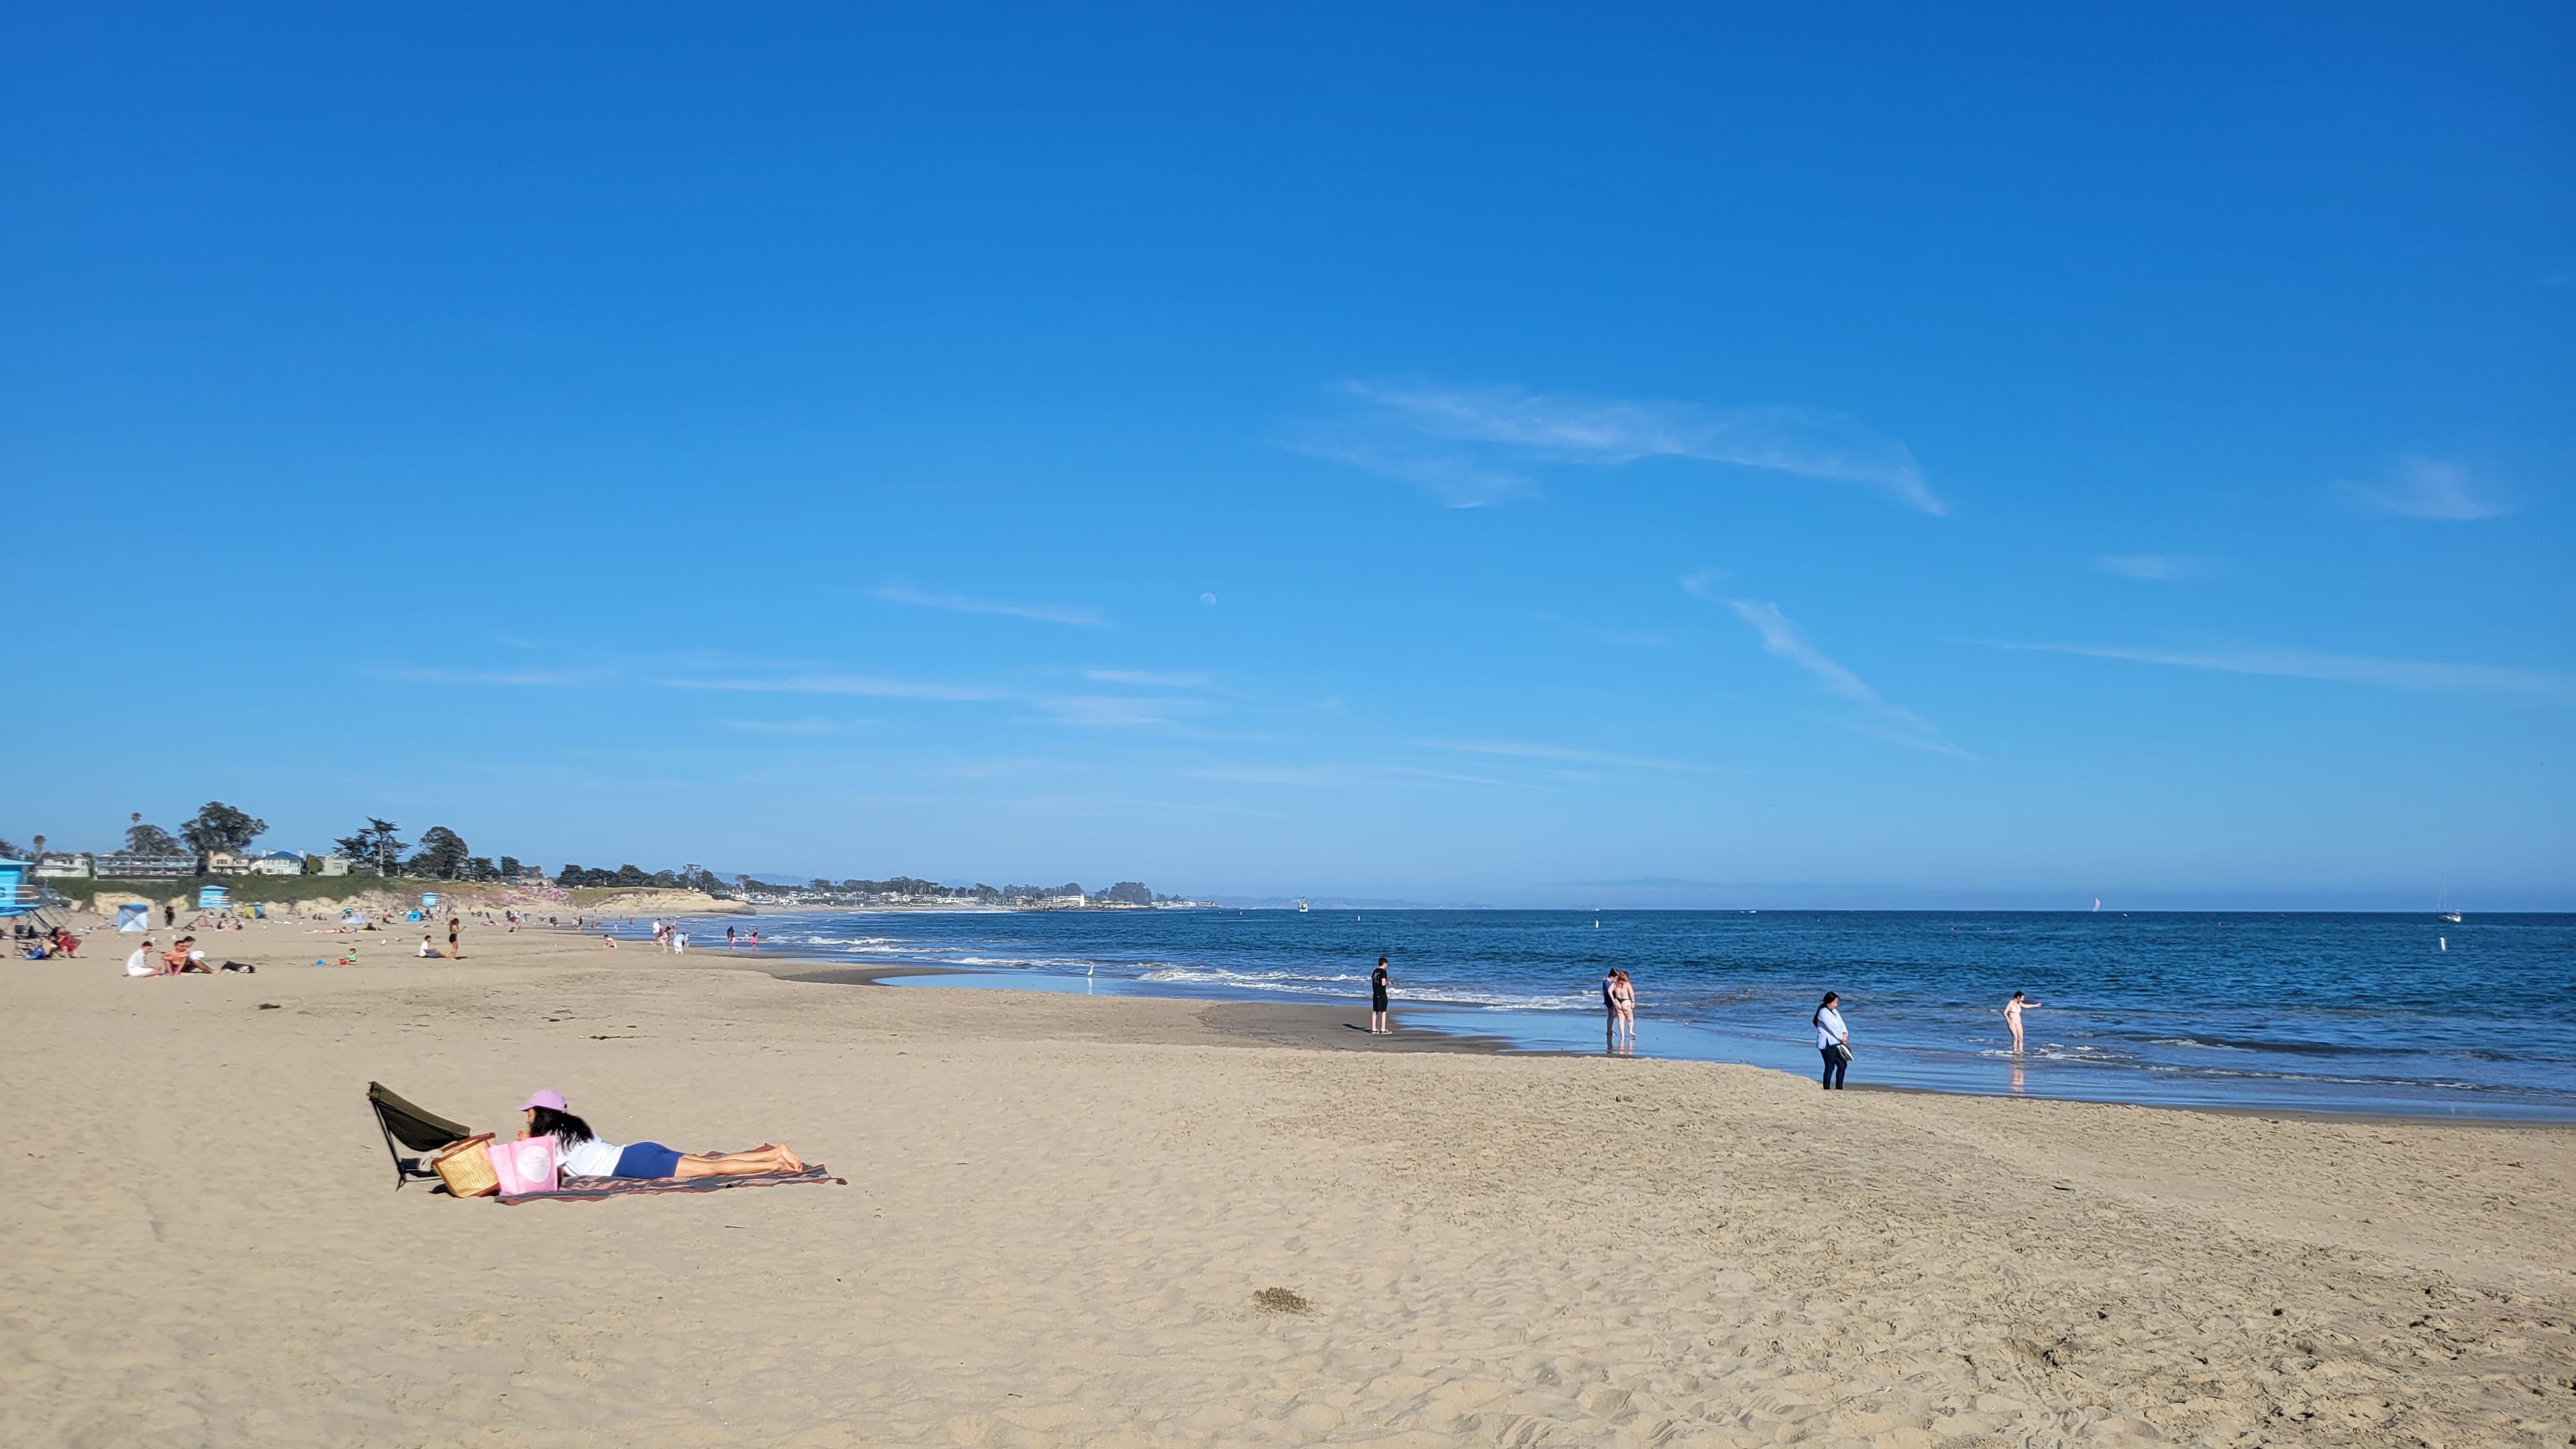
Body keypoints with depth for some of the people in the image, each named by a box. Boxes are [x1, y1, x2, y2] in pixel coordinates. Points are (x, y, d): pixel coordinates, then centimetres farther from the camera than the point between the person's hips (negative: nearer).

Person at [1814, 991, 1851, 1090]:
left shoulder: (1834, 1012, 17)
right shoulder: (1823, 1012, -11)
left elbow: (1841, 1024, 10)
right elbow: (1831, 1028, -16)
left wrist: (1844, 1034, -9)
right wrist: (1841, 1038, -11)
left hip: (1836, 1044, 9)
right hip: (1827, 1044, -9)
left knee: (1843, 1065, 9)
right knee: (1830, 1067, -8)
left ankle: (1839, 1088, 17)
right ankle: (1827, 1089, -2)